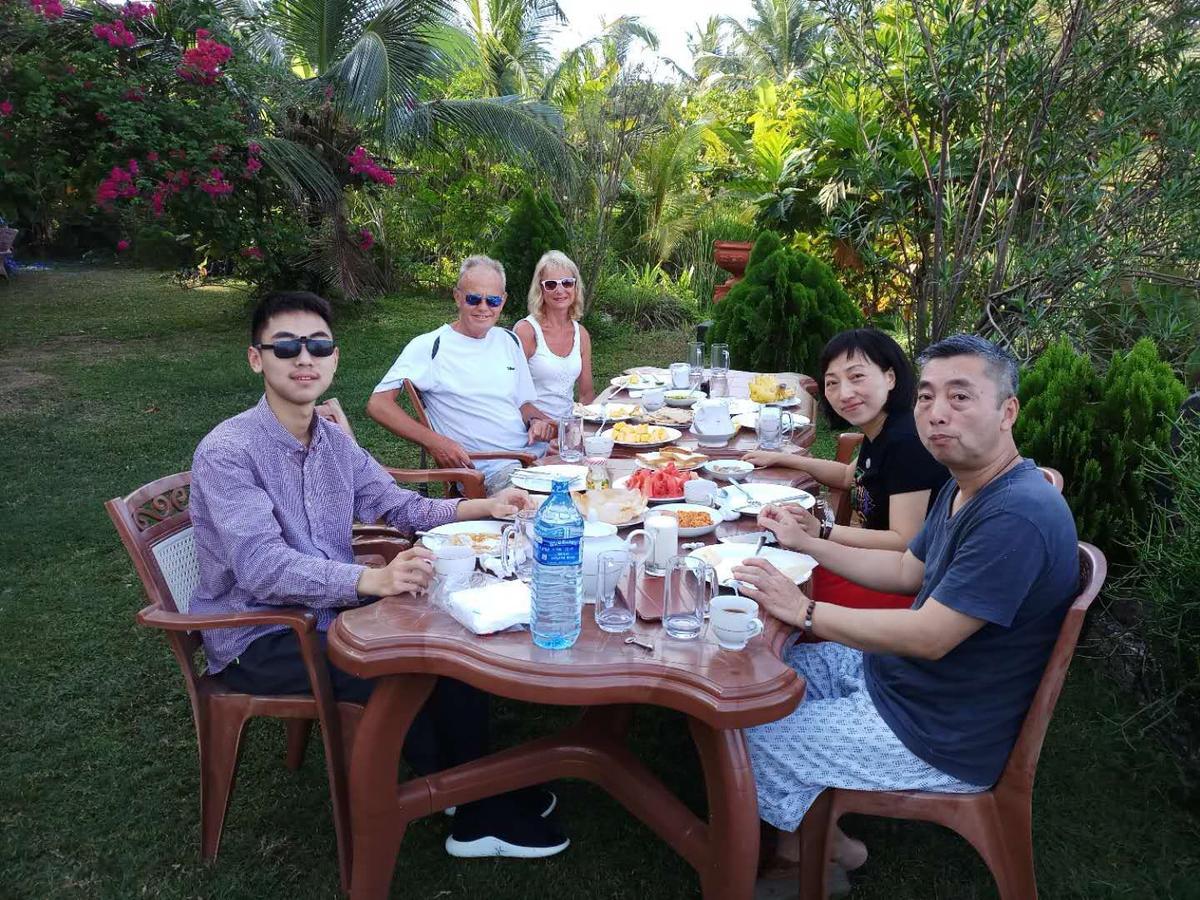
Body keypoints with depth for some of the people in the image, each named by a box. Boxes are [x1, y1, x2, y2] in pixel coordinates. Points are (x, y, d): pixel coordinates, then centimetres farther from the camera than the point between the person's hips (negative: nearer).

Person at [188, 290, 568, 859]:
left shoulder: (335, 441, 3)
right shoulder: (227, 452, -22)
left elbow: (396, 504, 13)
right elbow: (263, 567, -33)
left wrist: (481, 507, -2)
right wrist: (373, 580, -47)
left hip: (328, 610, 8)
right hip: (258, 639, -7)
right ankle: (479, 813, 1)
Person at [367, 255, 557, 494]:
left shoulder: (509, 341, 17)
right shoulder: (429, 347, -3)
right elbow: (378, 404, -8)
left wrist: (536, 420, 1)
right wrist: (435, 442, -19)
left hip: (535, 452, 7)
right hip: (490, 470, -6)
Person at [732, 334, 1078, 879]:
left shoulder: (1016, 517, -31)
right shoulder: (964, 488, 3)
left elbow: (929, 638, -31)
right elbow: (907, 571, 14)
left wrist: (804, 610, -23)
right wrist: (805, 542, 8)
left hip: (941, 735, -10)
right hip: (892, 672, 10)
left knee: (750, 734, -5)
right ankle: (808, 824, 26)